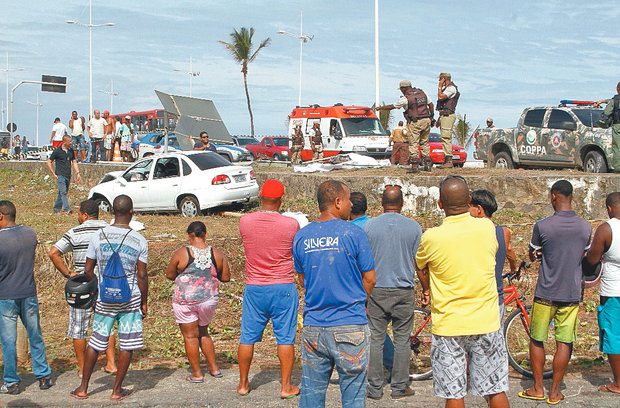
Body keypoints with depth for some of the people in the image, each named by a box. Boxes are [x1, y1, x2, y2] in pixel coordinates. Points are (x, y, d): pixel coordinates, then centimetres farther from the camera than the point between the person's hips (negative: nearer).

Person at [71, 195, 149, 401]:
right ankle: (117, 390, 12)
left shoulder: (98, 237, -2)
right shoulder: (139, 241, -7)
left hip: (105, 299, 2)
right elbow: (142, 276, -5)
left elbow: (88, 270, 2)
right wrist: (144, 303, 5)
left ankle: (83, 388, 18)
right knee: (126, 345, 7)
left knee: (95, 342, 12)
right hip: (130, 298, -2)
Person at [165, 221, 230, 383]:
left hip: (185, 301, -4)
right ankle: (214, 368, 24)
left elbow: (169, 275, 0)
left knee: (190, 336, 7)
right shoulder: (217, 254, -2)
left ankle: (197, 374, 12)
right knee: (203, 333, 23)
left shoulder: (181, 253, -10)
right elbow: (225, 278, 5)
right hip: (209, 300, 4)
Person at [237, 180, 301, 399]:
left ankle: (243, 384, 22)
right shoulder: (291, 224, -12)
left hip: (254, 288, 2)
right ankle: (286, 386, 9)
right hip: (283, 287, -2)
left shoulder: (245, 221, -6)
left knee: (248, 337, 12)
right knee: (285, 338, 6)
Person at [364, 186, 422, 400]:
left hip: (376, 290, 0)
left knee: (376, 339, 5)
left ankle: (375, 388, 8)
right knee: (402, 340, 7)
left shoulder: (369, 226, -3)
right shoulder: (413, 227, -2)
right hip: (404, 291, 0)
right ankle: (399, 387, 12)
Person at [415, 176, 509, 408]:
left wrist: (427, 290, 28)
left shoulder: (431, 238, -12)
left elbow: (420, 267, 8)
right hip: (486, 322, 2)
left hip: (448, 325, -2)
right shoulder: (487, 227, -6)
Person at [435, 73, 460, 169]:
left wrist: (440, 86, -8)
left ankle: (449, 161, -17)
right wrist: (439, 119, 24)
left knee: (446, 138, -15)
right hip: (443, 116, 11)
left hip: (448, 116, -11)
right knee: (445, 139, 9)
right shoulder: (446, 88, 22)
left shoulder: (451, 88, -10)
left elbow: (440, 97, -22)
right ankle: (446, 161, 11)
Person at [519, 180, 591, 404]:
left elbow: (532, 256, 2)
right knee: (564, 343, 8)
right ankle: (555, 391, 13)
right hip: (572, 294, 3)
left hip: (546, 293, -2)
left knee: (537, 341, 12)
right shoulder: (585, 226, -3)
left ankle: (538, 388, 17)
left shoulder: (543, 226, -13)